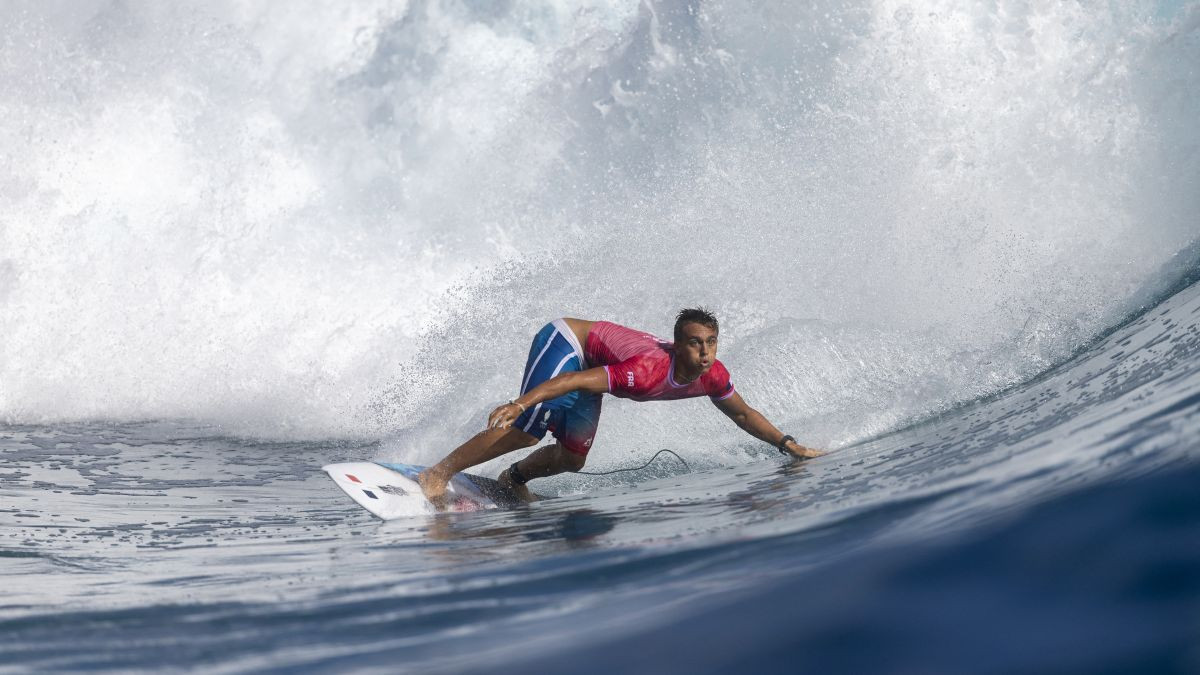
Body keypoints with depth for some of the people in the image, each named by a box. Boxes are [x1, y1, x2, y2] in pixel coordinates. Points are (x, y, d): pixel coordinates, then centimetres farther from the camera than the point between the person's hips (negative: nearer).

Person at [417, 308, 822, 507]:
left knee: (572, 458, 3)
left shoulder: (712, 377, -14)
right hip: (565, 342, -8)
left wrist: (790, 445, 7)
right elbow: (577, 381, -42)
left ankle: (513, 479, 28)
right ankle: (435, 475, -15)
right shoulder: (650, 370, -38)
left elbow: (743, 414, 5)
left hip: (589, 362, 8)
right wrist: (519, 403, -50)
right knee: (526, 430, -23)